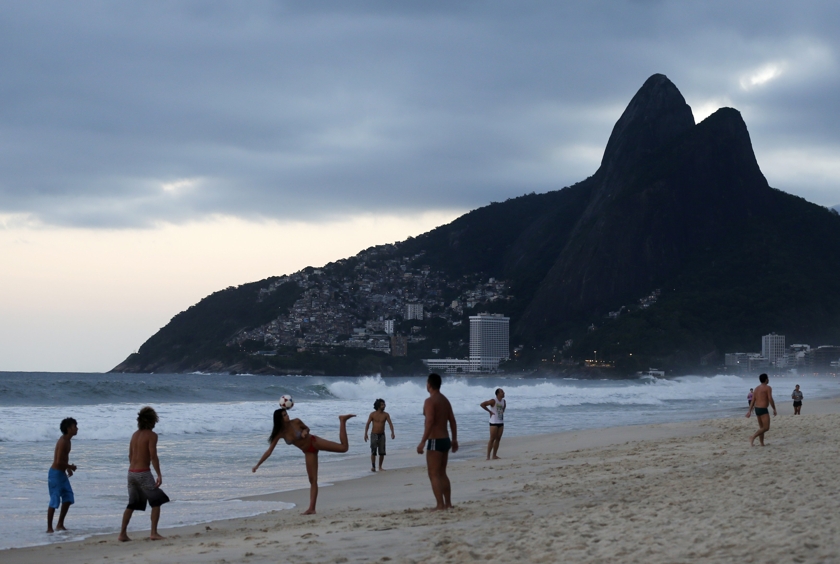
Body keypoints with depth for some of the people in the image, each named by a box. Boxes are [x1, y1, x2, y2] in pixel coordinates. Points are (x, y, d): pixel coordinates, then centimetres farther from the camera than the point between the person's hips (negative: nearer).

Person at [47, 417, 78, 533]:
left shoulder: (67, 440, 10)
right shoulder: (63, 442, -21)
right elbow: (59, 462, -26)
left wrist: (68, 468, 11)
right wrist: (70, 467, -11)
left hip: (62, 474, 10)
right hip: (55, 473, -10)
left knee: (68, 498, 11)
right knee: (54, 501, -6)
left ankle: (60, 525, 19)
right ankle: (49, 527, 1)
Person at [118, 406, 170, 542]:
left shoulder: (135, 434, 13)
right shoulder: (151, 435, -9)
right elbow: (153, 456, -16)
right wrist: (159, 475, -14)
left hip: (132, 473, 7)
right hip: (143, 473, -7)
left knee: (132, 504, 15)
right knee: (156, 501, 3)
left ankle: (122, 534, 11)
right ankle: (154, 533, -3)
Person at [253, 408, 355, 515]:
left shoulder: (296, 422, -18)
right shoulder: (280, 433, -13)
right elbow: (269, 451, -9)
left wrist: (305, 431, -21)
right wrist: (257, 465, -12)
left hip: (314, 442, -2)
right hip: (308, 452, 2)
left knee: (343, 447, -11)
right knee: (312, 480, -1)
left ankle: (342, 421, 8)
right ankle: (311, 509, 2)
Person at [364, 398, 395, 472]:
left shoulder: (386, 414, -3)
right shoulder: (373, 414, -7)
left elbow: (390, 424, -11)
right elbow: (367, 424, -4)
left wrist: (392, 433, -27)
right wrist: (365, 434, -15)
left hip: (382, 435, 2)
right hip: (374, 435, -2)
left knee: (382, 452, 0)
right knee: (373, 451, -11)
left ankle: (380, 467, 10)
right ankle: (373, 466, -5)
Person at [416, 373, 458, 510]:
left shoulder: (430, 401, -14)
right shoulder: (445, 400, 12)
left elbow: (430, 422, -23)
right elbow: (452, 421, 15)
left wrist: (422, 442, -23)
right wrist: (454, 440, 22)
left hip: (435, 441, -9)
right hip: (445, 440, 9)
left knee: (434, 475, -5)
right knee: (442, 473, 17)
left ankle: (440, 505, -9)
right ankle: (448, 503, 17)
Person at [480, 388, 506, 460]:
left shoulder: (504, 401, 7)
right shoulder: (493, 401, -14)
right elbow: (482, 404, -16)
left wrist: (502, 412, 13)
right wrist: (489, 411, -12)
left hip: (501, 422, 7)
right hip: (494, 423, -7)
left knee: (498, 439, 7)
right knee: (492, 439, -8)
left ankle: (494, 455, 12)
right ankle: (488, 456, -6)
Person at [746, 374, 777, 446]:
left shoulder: (757, 388, 12)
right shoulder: (768, 388, -11)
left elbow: (753, 400, 9)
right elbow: (770, 400, -18)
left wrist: (749, 411, 8)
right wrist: (774, 409, -7)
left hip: (757, 409, 8)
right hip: (763, 410, -8)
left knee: (761, 427, 15)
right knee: (766, 428, -7)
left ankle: (762, 443, 12)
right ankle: (753, 437, -20)